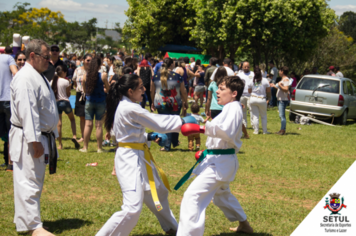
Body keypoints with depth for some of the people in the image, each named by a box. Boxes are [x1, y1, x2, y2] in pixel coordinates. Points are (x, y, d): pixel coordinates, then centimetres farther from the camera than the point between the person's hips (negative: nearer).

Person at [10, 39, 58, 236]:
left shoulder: (39, 77, 16)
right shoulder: (25, 78, -18)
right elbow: (27, 112, -25)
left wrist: (52, 136, 24)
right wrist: (35, 141, -27)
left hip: (42, 137, 11)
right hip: (27, 139, -11)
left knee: (34, 181, 16)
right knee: (29, 182, -9)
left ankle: (25, 219, 27)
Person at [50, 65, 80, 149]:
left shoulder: (52, 81, 2)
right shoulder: (65, 82, -10)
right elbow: (68, 94, -3)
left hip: (56, 103, 3)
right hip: (65, 102, -3)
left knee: (58, 124, 4)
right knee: (72, 119, 18)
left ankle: (60, 144, 4)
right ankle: (74, 136, -3)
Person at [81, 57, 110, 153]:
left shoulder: (85, 76, -4)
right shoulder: (103, 75, -11)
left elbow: (84, 90, 7)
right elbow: (108, 88, -1)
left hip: (89, 101, 2)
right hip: (100, 101, -2)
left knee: (88, 124, 5)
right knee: (99, 125, 3)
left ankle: (85, 147, 9)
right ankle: (99, 148, 7)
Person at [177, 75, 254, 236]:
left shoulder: (234, 107, -15)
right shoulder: (230, 108, 17)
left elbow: (227, 131, -32)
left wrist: (202, 129, -42)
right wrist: (207, 152, 16)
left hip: (221, 162, -12)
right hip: (219, 160, 12)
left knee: (193, 196, -21)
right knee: (221, 195, 32)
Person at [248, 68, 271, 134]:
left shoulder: (251, 81, 0)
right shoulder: (265, 80, -4)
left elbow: (249, 91, 11)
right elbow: (268, 91, 1)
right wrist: (268, 99, 15)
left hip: (253, 99, 1)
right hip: (262, 100, -1)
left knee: (255, 116, 5)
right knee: (264, 116, 11)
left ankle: (256, 131, 5)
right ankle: (265, 131, 13)